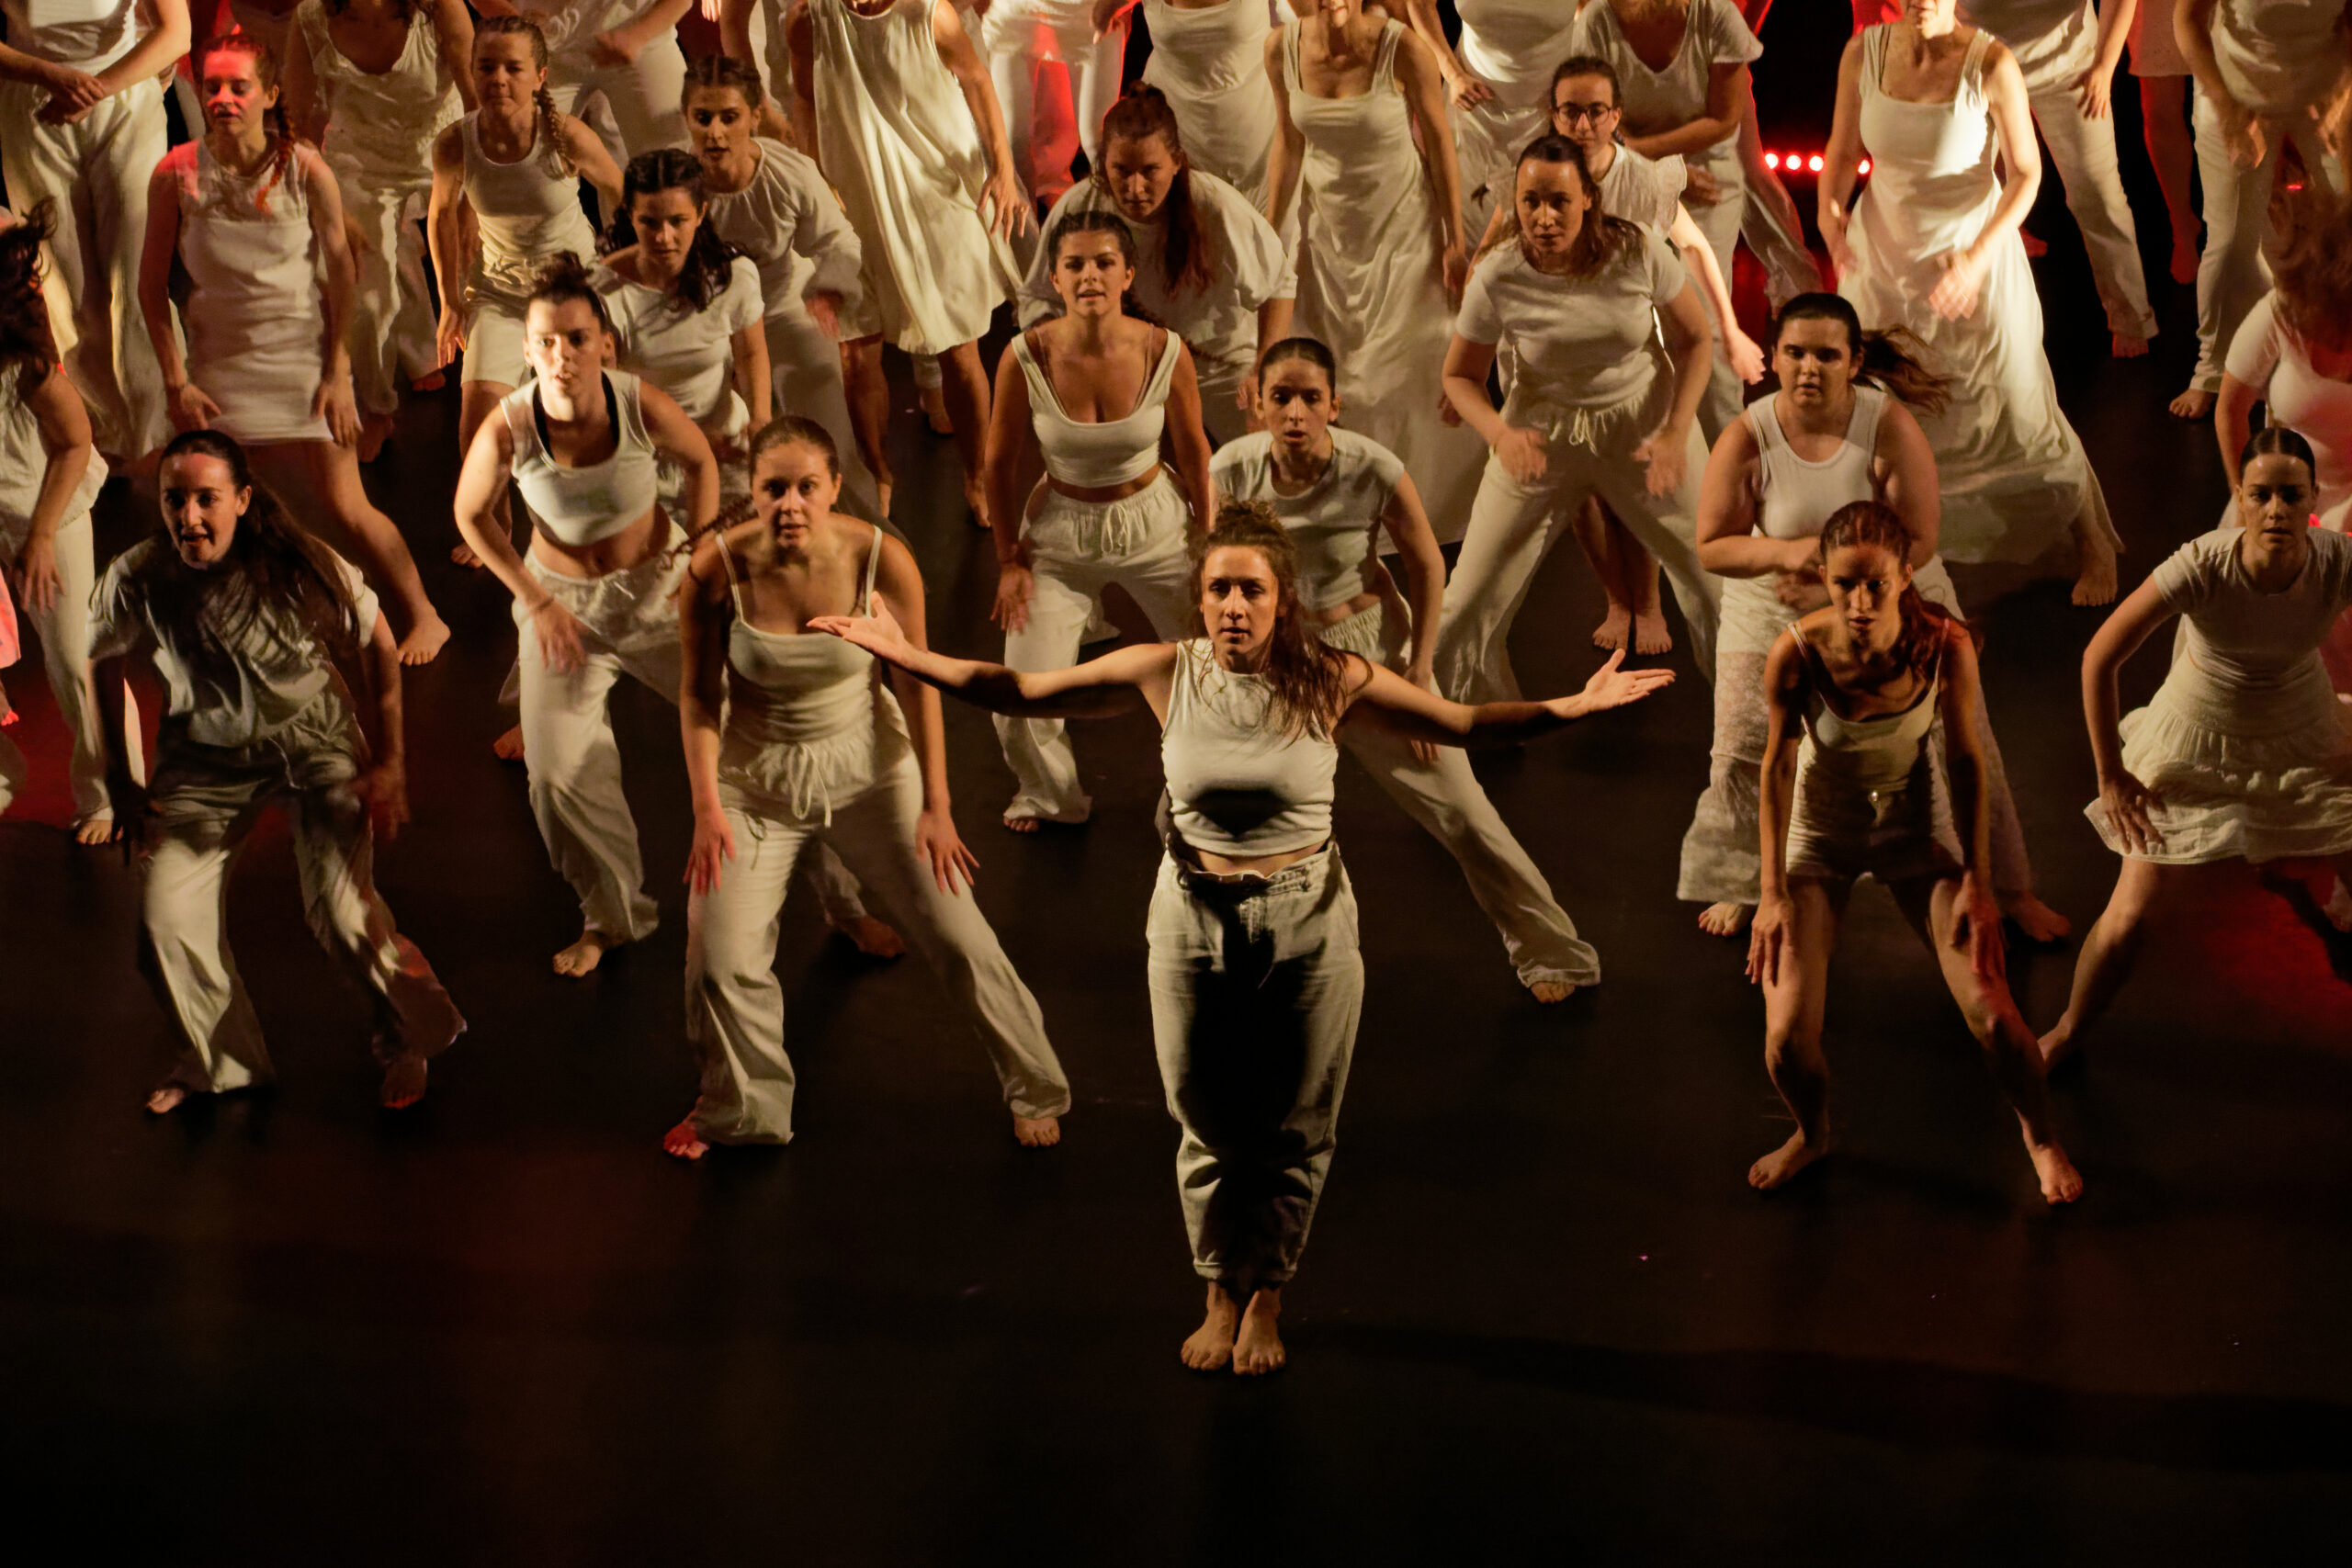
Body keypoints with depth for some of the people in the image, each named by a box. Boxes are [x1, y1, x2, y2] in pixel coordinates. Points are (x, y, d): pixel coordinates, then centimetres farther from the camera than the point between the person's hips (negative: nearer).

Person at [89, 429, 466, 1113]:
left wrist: (390, 762, -9)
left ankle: (409, 1038, 18)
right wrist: (121, 784, -1)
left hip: (317, 742, -2)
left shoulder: (304, 569, -25)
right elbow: (106, 672, -2)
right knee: (167, 919, -8)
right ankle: (221, 1059, 20)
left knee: (343, 912, -13)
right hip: (205, 756, 2)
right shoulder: (137, 580, -22)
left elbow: (379, 649, -9)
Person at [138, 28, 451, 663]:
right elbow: (152, 284, -1)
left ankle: (423, 616, 14)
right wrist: (176, 383, -4)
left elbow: (341, 275, -3)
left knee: (345, 508, -5)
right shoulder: (175, 175, -10)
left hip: (305, 358, -2)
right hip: (219, 366, 2)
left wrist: (339, 376, -5)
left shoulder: (306, 170, -12)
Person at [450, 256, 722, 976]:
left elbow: (700, 462, -4)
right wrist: (538, 602, -9)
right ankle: (611, 913, 20)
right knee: (558, 770, -3)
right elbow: (471, 515, -8)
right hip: (562, 597, 0)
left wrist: (700, 559, -7)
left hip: (654, 584, 0)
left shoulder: (642, 406, -27)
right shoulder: (506, 430, -27)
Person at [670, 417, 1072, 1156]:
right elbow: (700, 694, -7)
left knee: (956, 934, 2)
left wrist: (935, 806, -4)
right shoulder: (717, 569, -22)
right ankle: (740, 1109, 25)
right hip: (758, 774, 0)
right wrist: (706, 806, -11)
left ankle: (1035, 1088, 25)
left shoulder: (881, 560, -22)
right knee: (720, 960, -4)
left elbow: (916, 681, -8)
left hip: (867, 762, 0)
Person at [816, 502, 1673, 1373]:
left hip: (1306, 922, -1)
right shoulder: (1166, 673, -9)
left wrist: (1573, 707, -20)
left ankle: (1266, 1299, 35)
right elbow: (1022, 692, 0)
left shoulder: (1331, 681, -12)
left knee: (1291, 1129, 12)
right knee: (1209, 1129, 14)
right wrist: (911, 659, -9)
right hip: (1194, 918, 1)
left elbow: (1467, 726, -6)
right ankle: (1223, 1293, 37)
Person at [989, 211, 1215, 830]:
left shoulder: (1166, 353, -19)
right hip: (1060, 531, -1)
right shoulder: (1025, 358, -21)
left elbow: (1193, 450, -3)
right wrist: (1009, 559, -1)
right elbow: (1001, 462, -5)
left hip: (1155, 522, 1)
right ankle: (1048, 794, 29)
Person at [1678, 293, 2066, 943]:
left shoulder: (1889, 426, -23)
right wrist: (1787, 552, -30)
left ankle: (2011, 891, 24)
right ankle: (1742, 885, 33)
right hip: (1774, 617, 1)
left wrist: (1835, 581, -27)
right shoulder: (1747, 439, -19)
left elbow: (1918, 541, -20)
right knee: (1745, 754, 7)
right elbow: (1712, 547, -13)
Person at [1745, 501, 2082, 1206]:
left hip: (1917, 824, 1)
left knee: (1990, 1011, -6)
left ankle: (2041, 1138, 27)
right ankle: (1812, 1133, 29)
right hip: (1820, 832, -1)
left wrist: (1977, 882, -5)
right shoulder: (1796, 657, -29)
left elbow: (1966, 761, -10)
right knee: (1787, 1038, -8)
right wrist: (1773, 895, -9)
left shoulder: (1945, 646, -26)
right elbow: (1776, 769, -12)